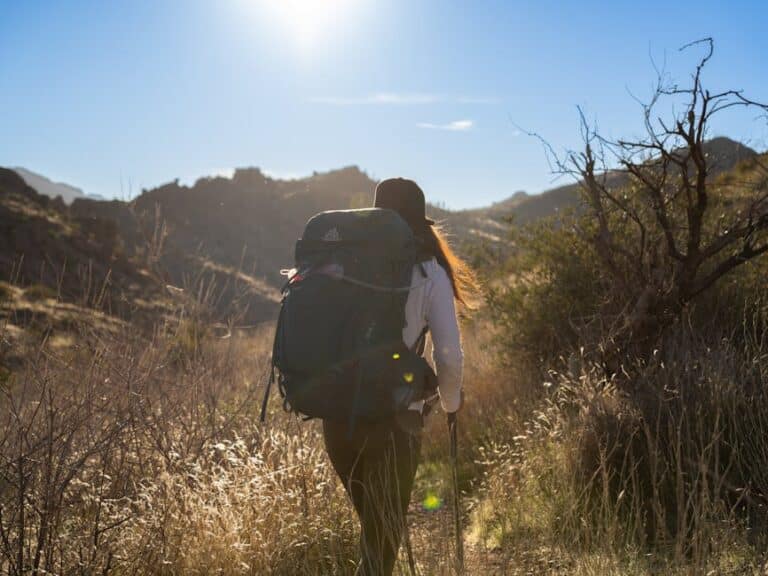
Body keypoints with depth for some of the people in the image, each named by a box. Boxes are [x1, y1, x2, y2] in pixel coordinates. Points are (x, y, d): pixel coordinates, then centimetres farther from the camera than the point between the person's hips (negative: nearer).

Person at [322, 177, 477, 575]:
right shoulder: (428, 272, -3)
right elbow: (450, 356, -5)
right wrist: (450, 403, 14)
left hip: (337, 417, 4)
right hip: (394, 419, -3)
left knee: (372, 530, 25)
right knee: (382, 541, 9)